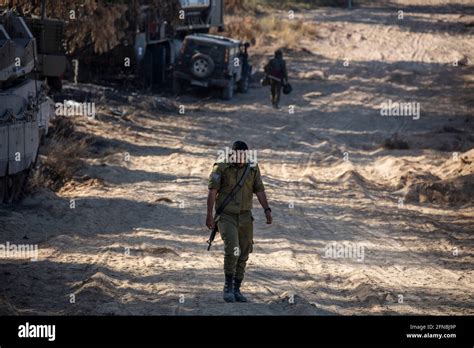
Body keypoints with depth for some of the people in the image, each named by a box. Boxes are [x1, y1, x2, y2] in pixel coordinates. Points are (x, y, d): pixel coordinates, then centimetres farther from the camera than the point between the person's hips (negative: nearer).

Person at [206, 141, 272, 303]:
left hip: (245, 217, 4)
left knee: (243, 254, 5)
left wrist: (267, 210, -9)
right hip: (226, 216, -4)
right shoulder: (221, 169, -9)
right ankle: (228, 286, -7)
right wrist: (209, 214, -18)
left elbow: (259, 191, 3)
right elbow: (212, 192, -11)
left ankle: (236, 290, 15)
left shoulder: (252, 169, 3)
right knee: (232, 249, -20)